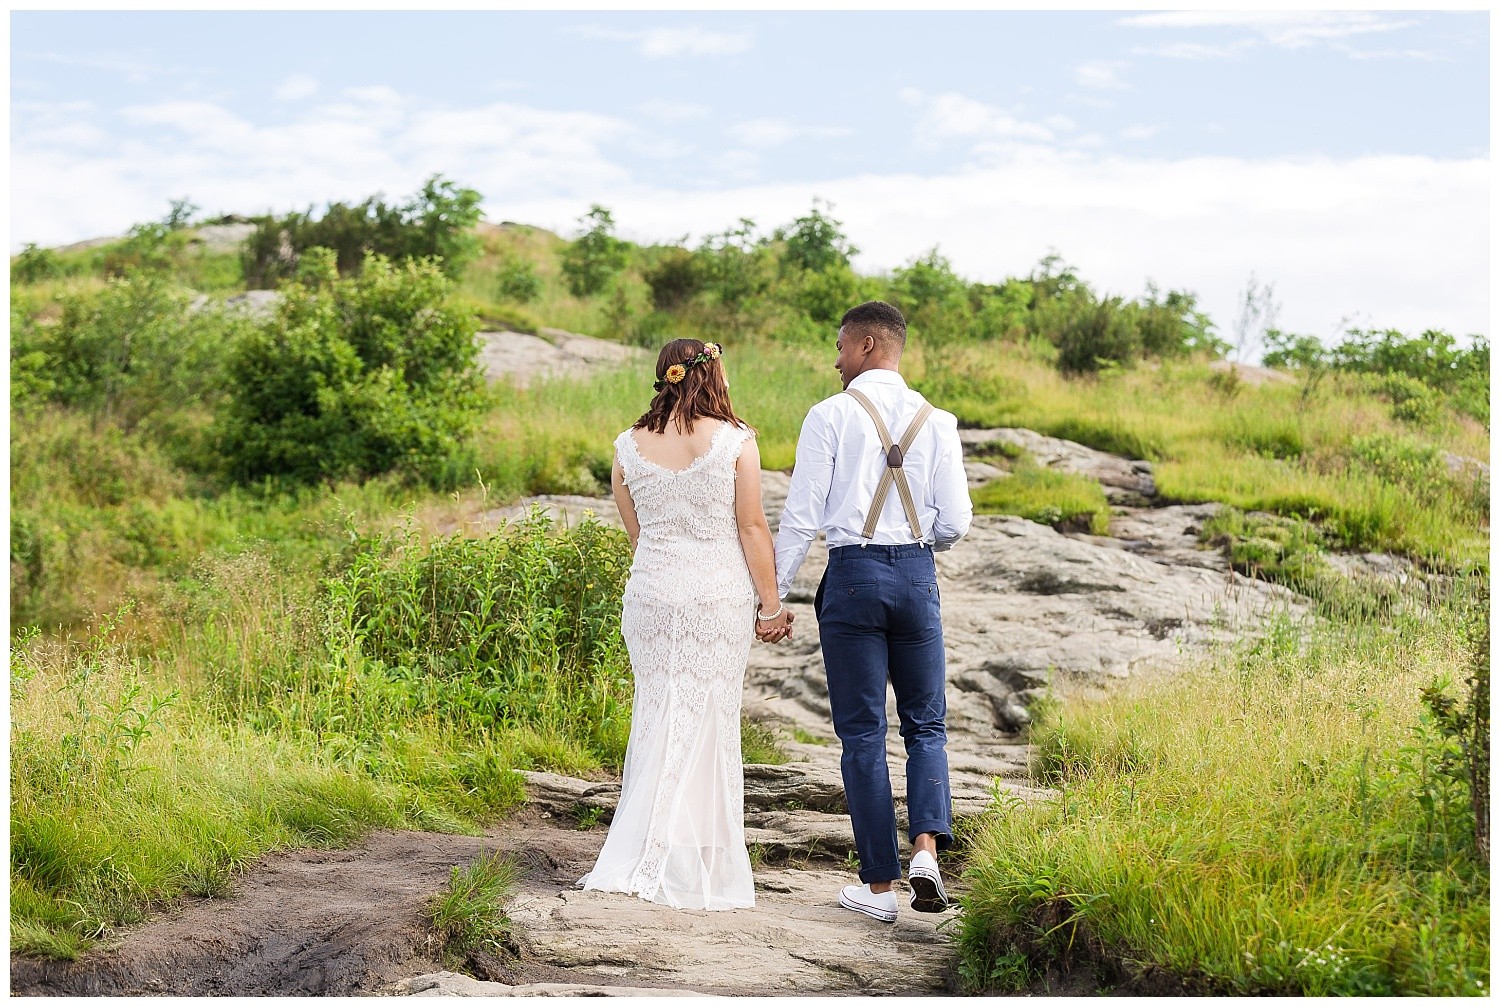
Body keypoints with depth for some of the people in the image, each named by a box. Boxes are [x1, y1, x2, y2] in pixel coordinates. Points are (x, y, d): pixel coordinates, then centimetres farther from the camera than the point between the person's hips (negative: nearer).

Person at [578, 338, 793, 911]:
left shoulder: (629, 446, 4)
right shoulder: (735, 441, -6)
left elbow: (635, 532, 11)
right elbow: (752, 529, -6)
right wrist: (770, 605, 1)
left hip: (651, 592, 3)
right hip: (721, 596, -3)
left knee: (656, 718, 12)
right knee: (709, 723, 4)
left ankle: (634, 860, 10)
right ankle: (694, 870, 9)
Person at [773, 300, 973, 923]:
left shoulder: (830, 416, -4)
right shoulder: (936, 422, 5)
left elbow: (801, 513, -6)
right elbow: (955, 523, 3)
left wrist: (774, 593, 2)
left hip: (853, 574, -2)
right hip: (917, 574, 2)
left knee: (862, 732, 4)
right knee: (925, 723, 15)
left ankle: (879, 885, 7)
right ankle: (926, 848, -8)